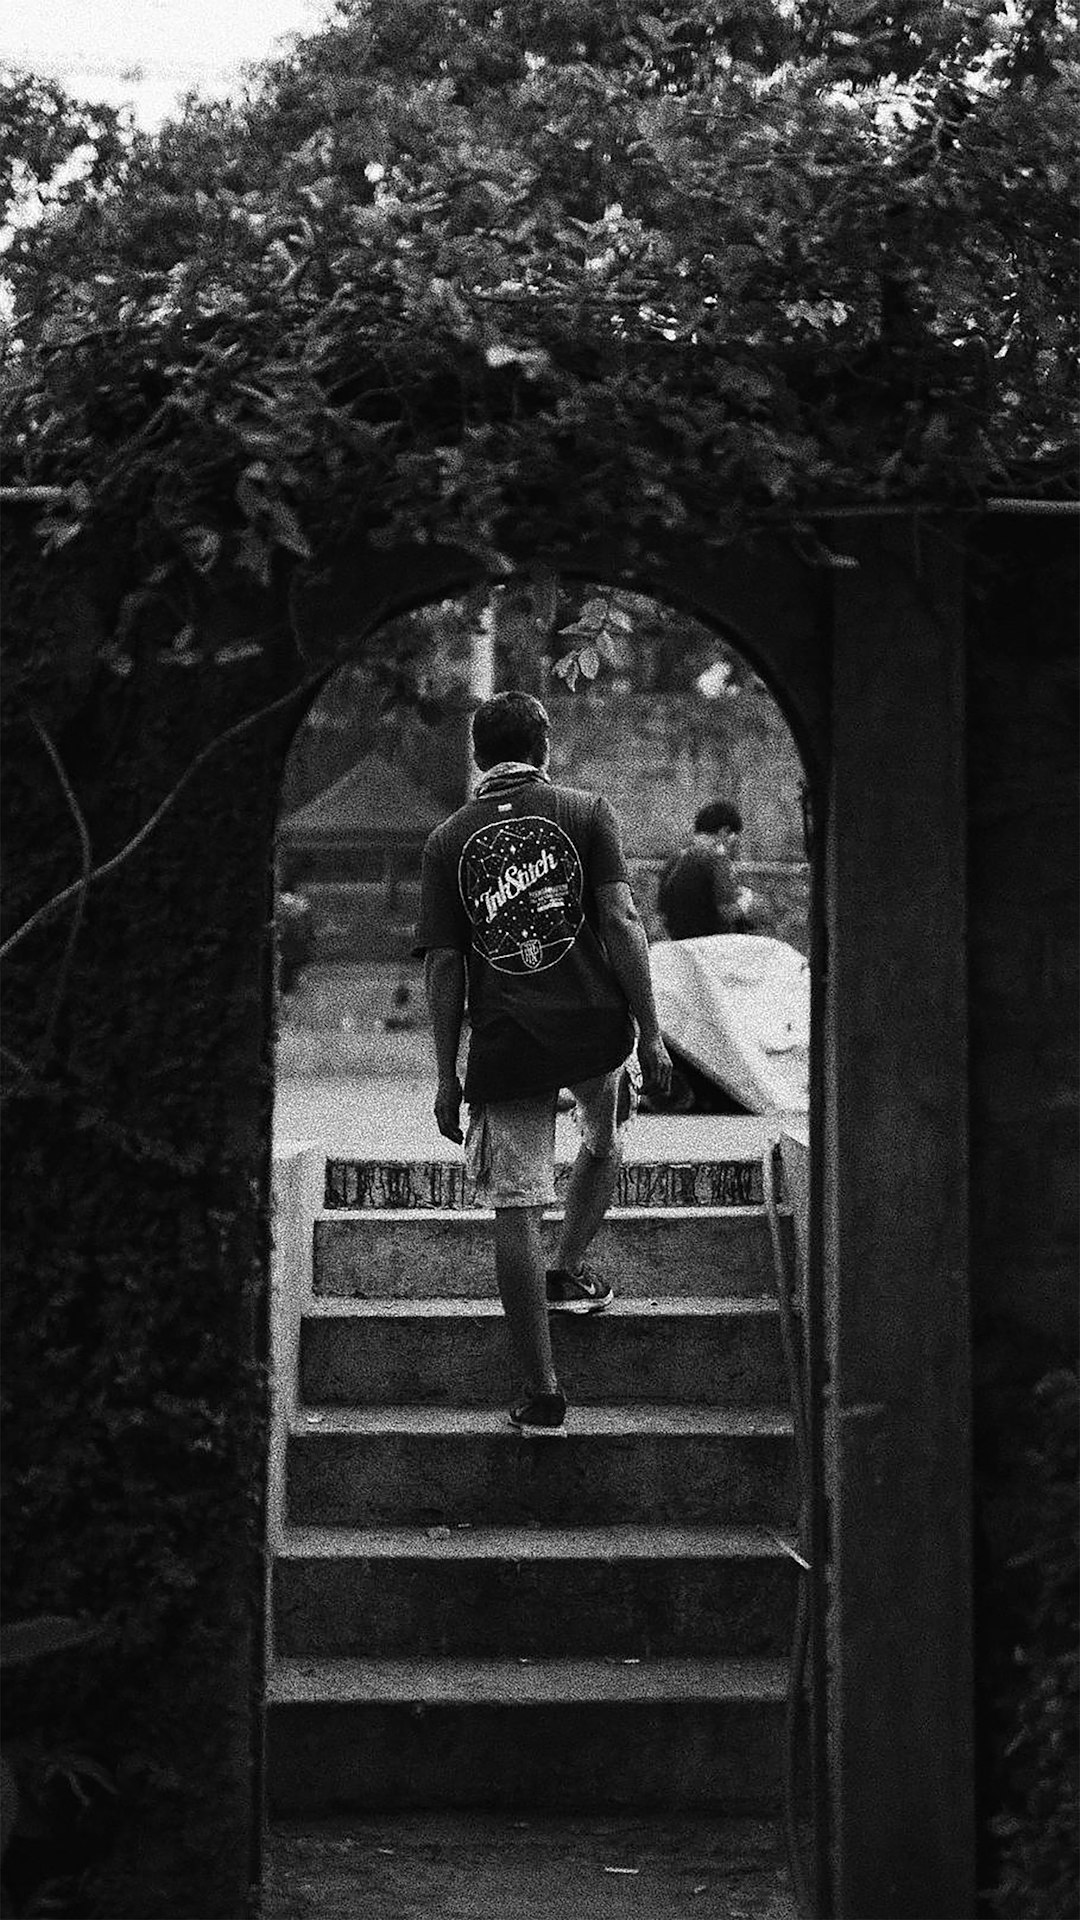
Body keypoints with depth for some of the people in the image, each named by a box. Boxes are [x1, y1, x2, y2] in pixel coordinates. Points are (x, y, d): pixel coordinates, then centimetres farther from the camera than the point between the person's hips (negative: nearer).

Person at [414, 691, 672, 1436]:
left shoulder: (448, 840, 6)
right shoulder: (586, 811, 2)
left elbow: (443, 964, 3)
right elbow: (620, 920, -7)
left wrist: (447, 1077, 6)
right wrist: (651, 1032, -5)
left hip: (505, 1046, 1)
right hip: (594, 1025, -1)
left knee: (517, 1210, 3)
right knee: (604, 1146, 33)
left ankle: (541, 1394, 1)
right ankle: (570, 1270, 28)